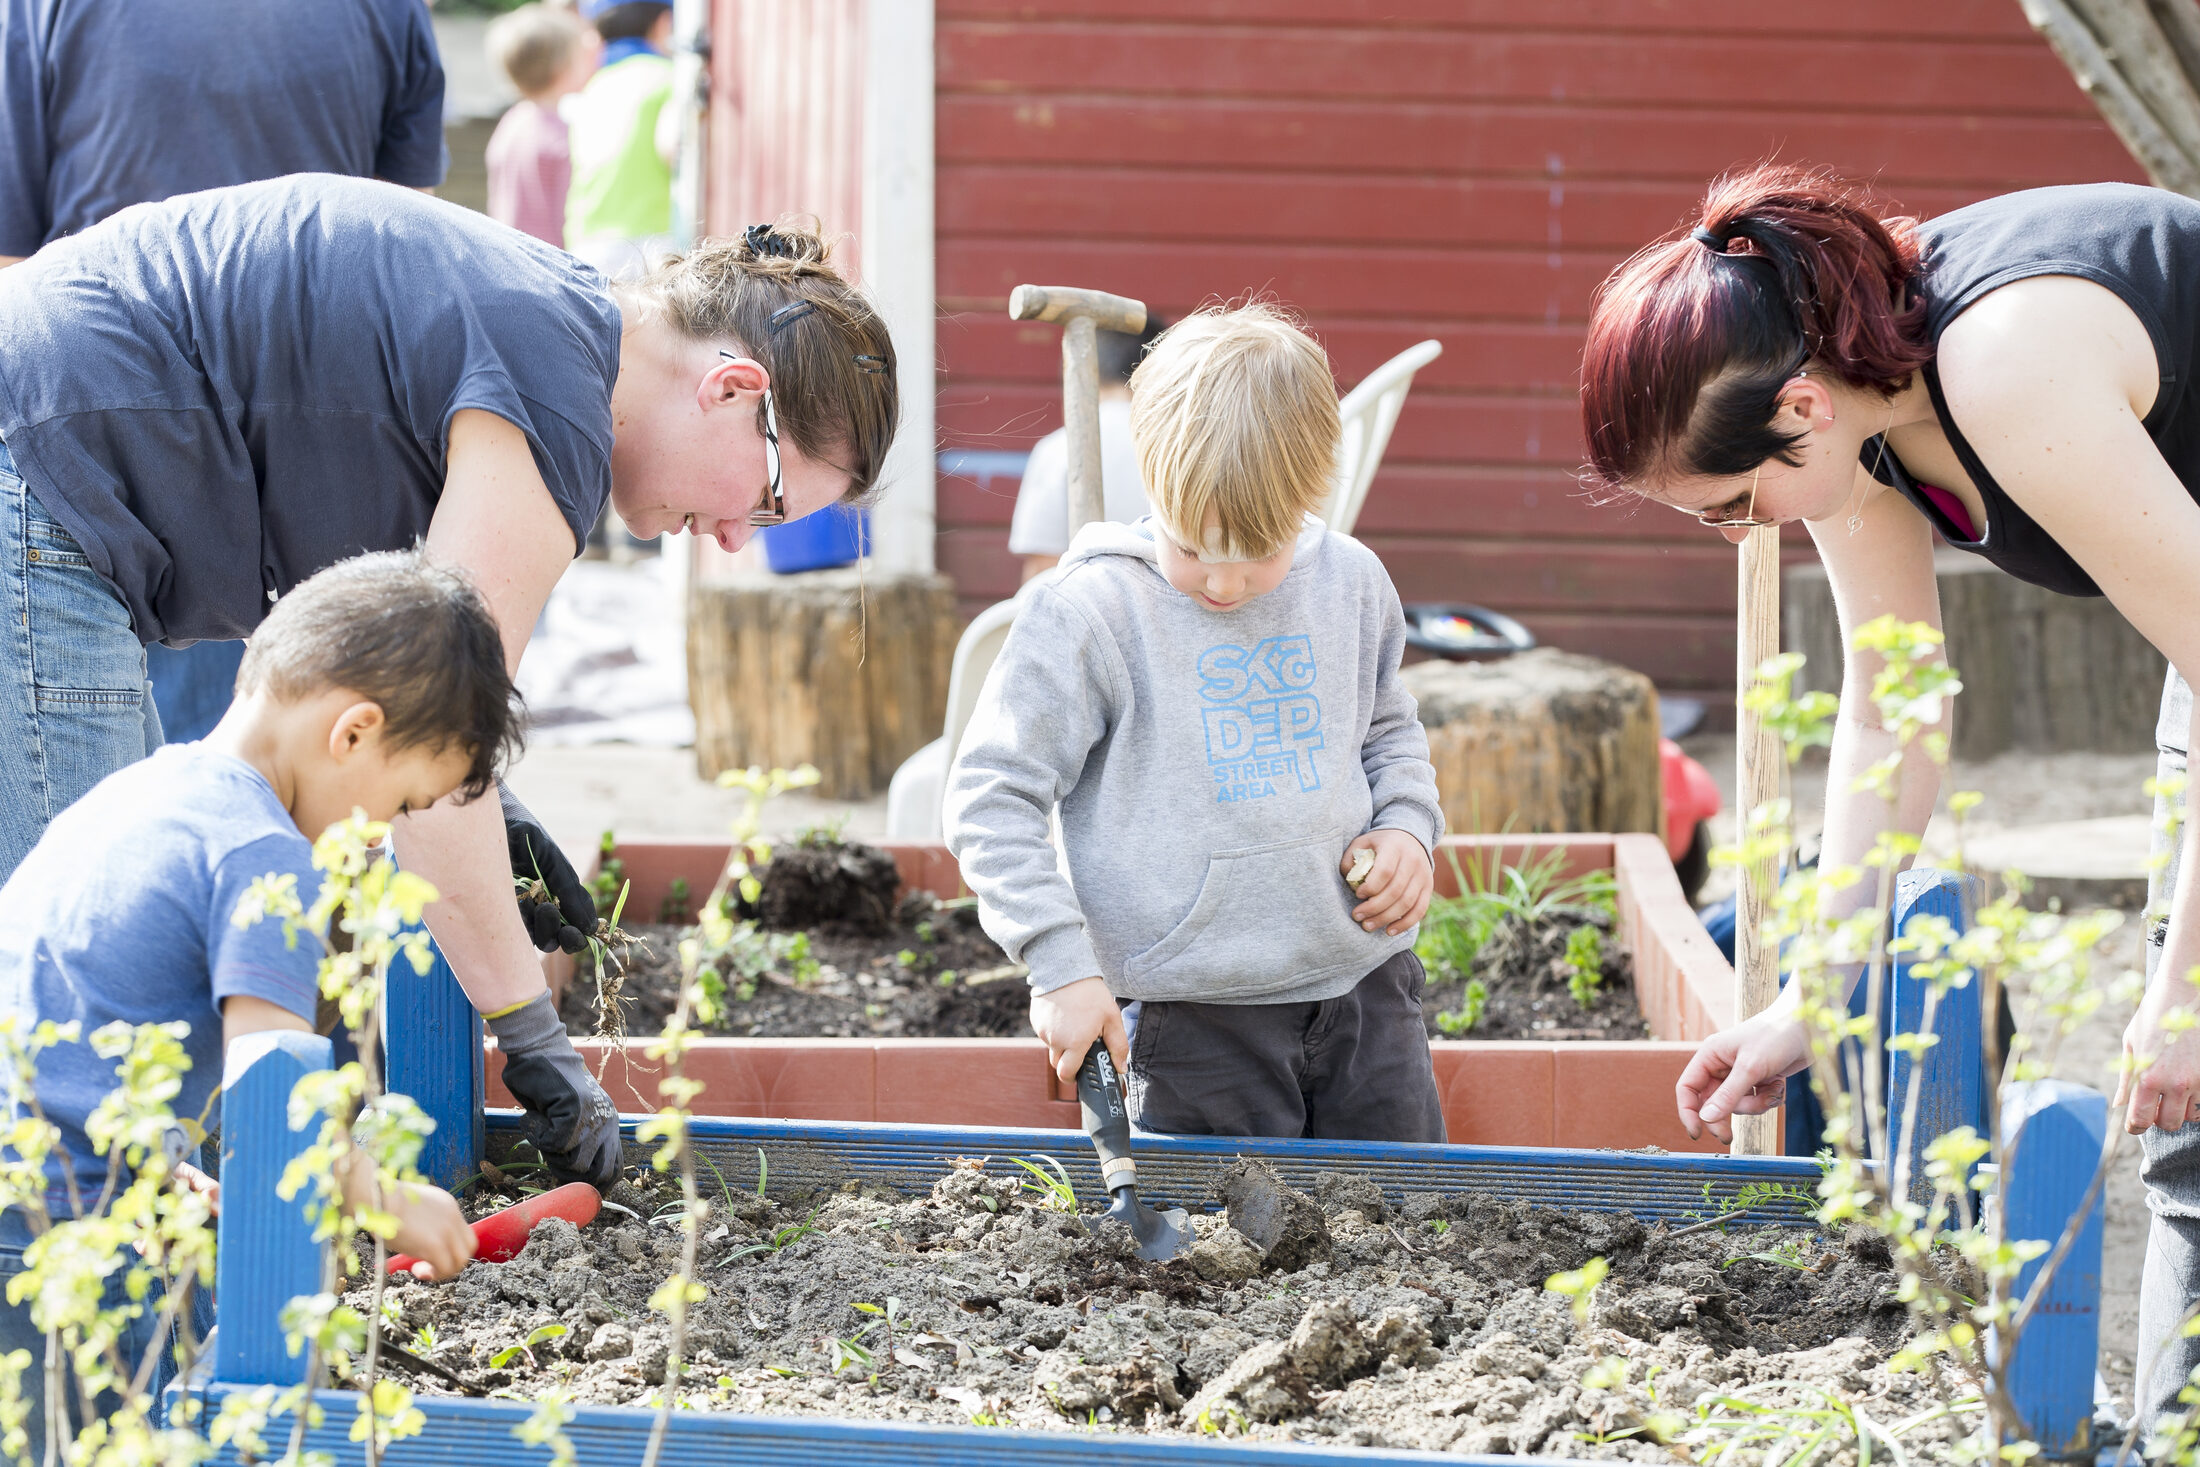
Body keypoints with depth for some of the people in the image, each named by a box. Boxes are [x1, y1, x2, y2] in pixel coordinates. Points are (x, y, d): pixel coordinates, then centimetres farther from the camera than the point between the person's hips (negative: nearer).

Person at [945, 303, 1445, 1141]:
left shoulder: (1350, 584, 5)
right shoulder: (1091, 611, -10)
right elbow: (989, 797, -8)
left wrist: (1407, 827, 4)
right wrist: (1062, 967, -14)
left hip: (1363, 982, 4)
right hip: (1195, 1011, -4)